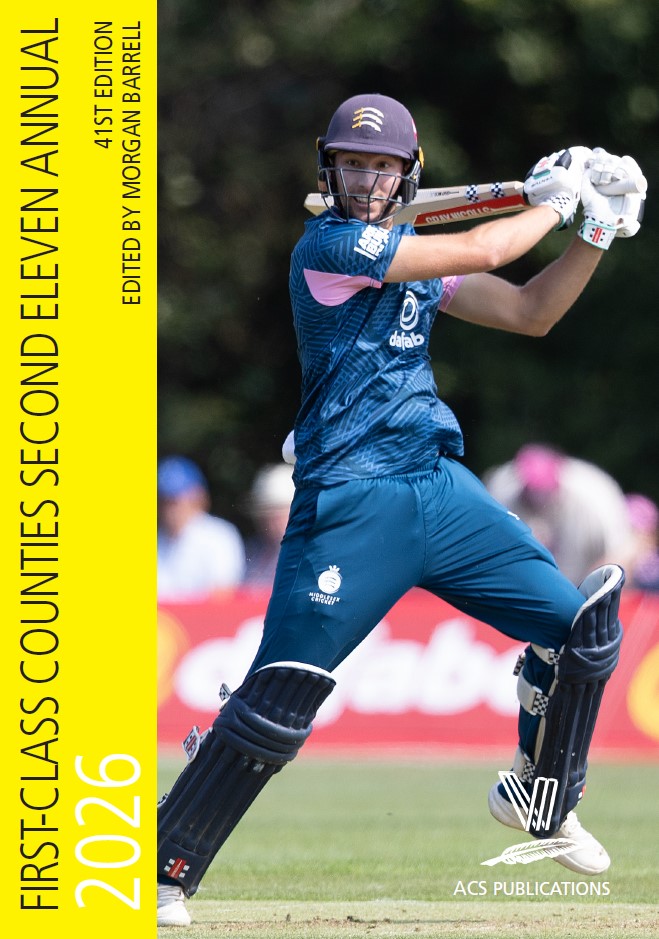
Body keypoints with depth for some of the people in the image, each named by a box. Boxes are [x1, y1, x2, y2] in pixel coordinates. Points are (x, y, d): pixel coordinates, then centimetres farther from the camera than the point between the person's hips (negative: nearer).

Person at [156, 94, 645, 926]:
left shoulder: (416, 257, 15)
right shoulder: (327, 247, -10)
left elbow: (529, 313, 18)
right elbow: (478, 250, -14)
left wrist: (595, 233, 7)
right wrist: (552, 201, 3)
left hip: (442, 490, 8)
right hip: (350, 505, -8)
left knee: (584, 628, 6)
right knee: (280, 696, -14)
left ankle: (542, 801, 27)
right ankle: (161, 873, -5)